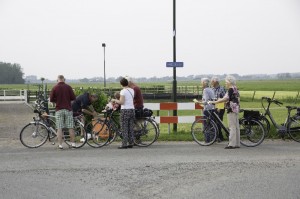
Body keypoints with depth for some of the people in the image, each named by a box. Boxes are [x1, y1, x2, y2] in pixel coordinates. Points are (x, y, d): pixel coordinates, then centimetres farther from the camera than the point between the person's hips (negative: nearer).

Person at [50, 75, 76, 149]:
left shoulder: (54, 88, -3)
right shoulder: (68, 87, -2)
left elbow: (51, 99, -2)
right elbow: (73, 97, -2)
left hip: (59, 110, -1)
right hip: (68, 109, 1)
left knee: (59, 128, 1)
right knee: (71, 127, 7)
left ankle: (60, 144, -1)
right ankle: (73, 143, 10)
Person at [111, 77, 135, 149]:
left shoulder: (123, 91, -12)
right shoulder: (132, 90, 9)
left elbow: (121, 102, -18)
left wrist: (114, 100, -2)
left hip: (125, 110, -7)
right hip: (132, 109, 7)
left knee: (124, 128, -3)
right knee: (130, 127, 10)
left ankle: (124, 144, -4)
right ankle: (131, 143, 12)